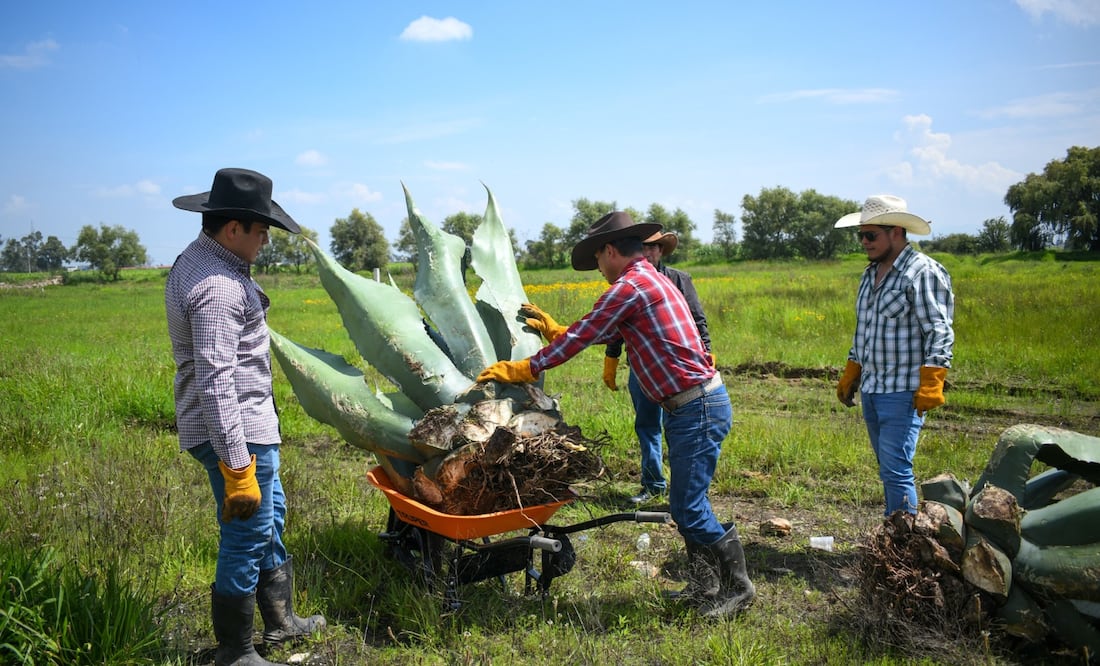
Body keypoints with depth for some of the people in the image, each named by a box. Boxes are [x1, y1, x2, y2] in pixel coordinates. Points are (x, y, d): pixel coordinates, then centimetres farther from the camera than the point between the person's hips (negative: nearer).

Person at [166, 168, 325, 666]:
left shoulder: (197, 260, 10)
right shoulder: (218, 287, -23)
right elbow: (215, 381, -28)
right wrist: (237, 467, -27)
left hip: (249, 424, 11)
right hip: (236, 432, -11)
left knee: (271, 517, 22)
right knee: (247, 537, 1)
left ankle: (280, 619, 38)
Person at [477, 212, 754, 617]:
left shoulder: (629, 286, -14)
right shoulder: (651, 280, 18)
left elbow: (582, 337, -11)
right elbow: (602, 335, 26)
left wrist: (523, 369, -1)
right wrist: (553, 331, 31)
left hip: (698, 408, -10)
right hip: (694, 405, 10)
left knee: (688, 507, -3)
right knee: (687, 502, 15)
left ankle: (737, 586, 10)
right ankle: (705, 585, 24)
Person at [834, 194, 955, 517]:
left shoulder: (923, 272, -10)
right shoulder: (870, 274, 16)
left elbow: (939, 333, -15)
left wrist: (930, 387, -22)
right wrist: (849, 376, 23)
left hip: (902, 393, -8)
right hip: (871, 391, 9)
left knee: (896, 472, -10)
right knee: (888, 471, 13)